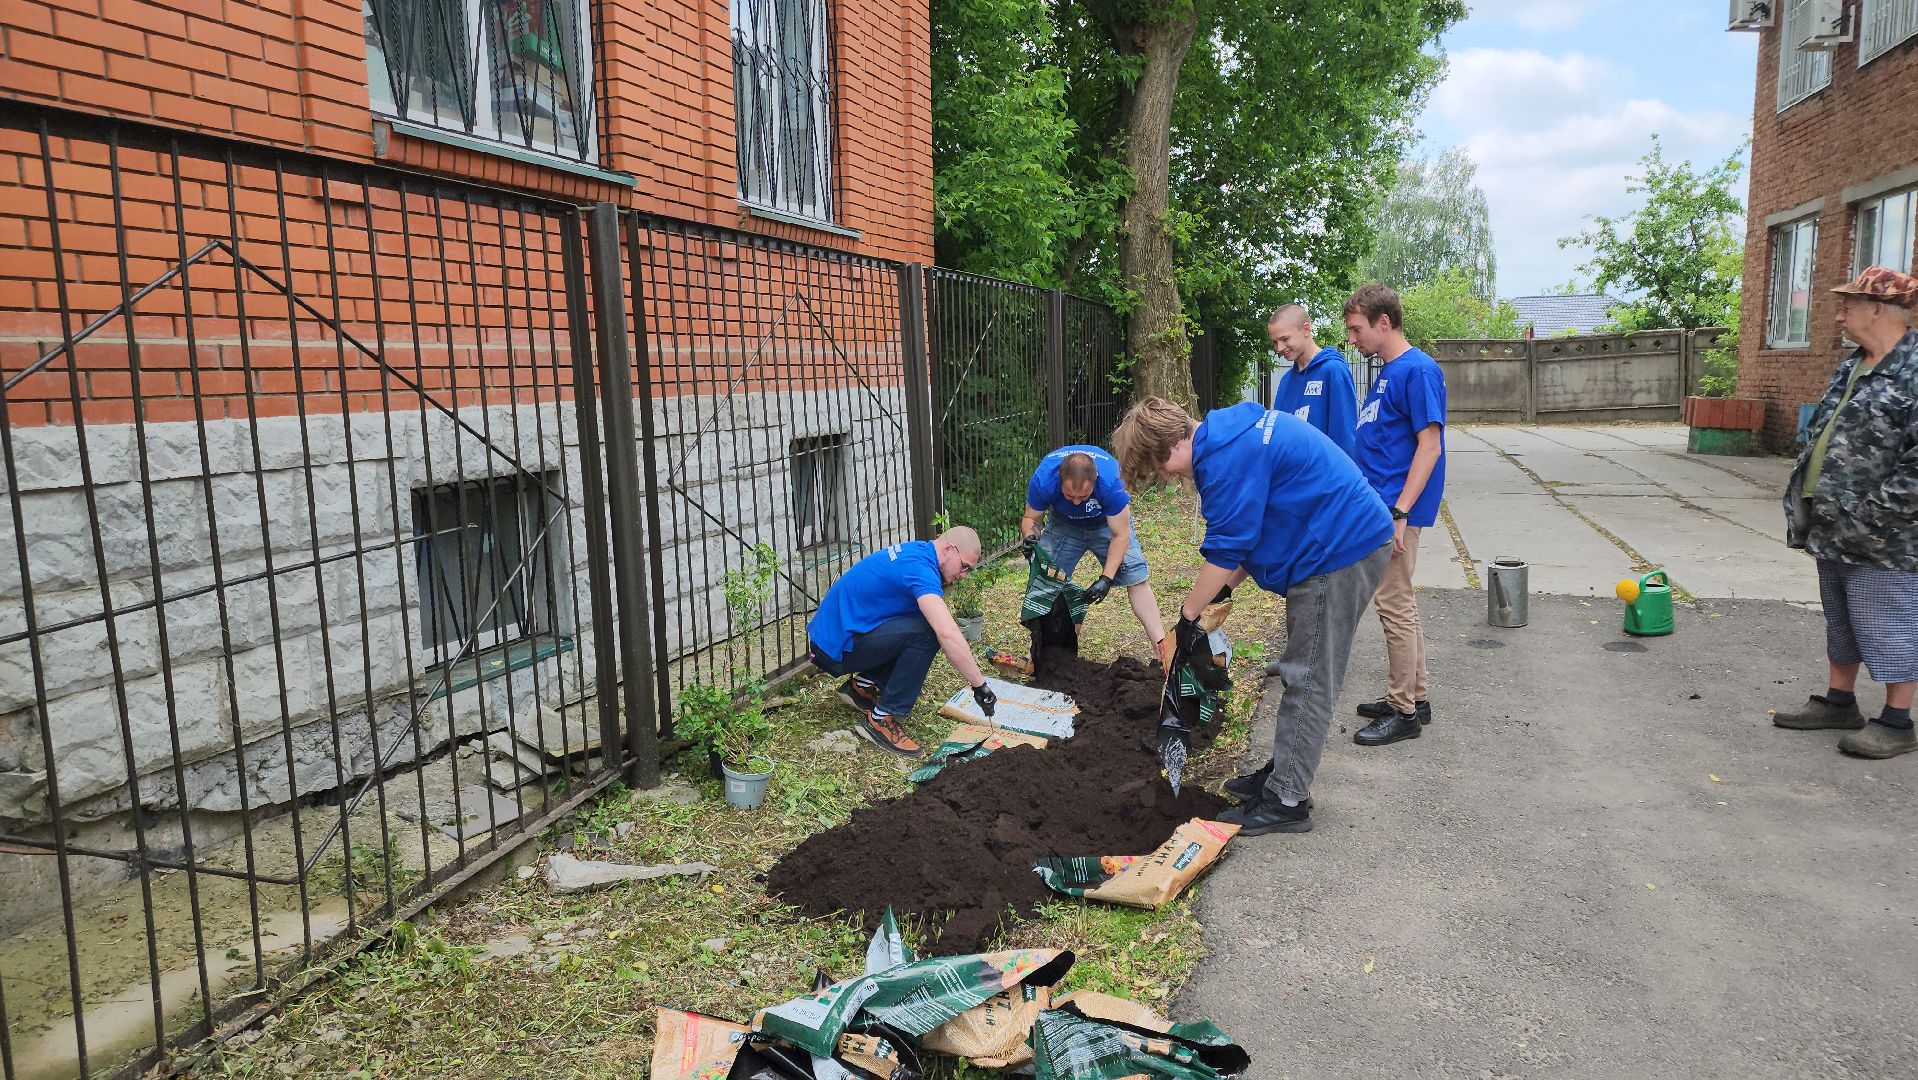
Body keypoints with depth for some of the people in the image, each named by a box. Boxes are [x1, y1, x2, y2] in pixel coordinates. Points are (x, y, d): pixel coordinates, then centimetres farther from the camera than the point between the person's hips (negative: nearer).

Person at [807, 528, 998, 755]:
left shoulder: (916, 550, 9)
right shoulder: (919, 567, -21)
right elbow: (947, 633, -33)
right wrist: (980, 686, -27)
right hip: (836, 649, -10)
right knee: (927, 632, -23)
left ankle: (862, 685, 14)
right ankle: (881, 719, -14)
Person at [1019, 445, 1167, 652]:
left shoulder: (1111, 482, -39)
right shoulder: (1043, 480, -35)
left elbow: (1120, 535, -27)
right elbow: (1031, 518, -15)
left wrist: (1106, 578, -33)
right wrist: (1029, 536, -37)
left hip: (1108, 522, -1)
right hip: (1063, 524, 2)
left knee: (1136, 578, -13)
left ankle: (1161, 646, -10)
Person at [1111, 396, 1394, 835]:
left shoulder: (1225, 458, -22)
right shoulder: (1232, 432, 11)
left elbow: (1226, 550, -19)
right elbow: (1256, 527, 17)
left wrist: (1188, 617, -9)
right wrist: (1225, 589, 11)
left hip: (1340, 553, -10)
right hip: (1353, 540, 10)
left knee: (1308, 680, -4)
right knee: (1303, 674, 17)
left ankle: (1287, 801, 4)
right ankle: (1284, 772, 28)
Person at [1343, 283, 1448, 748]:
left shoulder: (1418, 370, -14)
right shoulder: (1387, 372, 15)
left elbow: (1429, 445, -19)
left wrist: (1399, 511, -23)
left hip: (1396, 508, -9)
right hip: (1378, 505, 10)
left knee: (1394, 605, -4)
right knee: (1398, 603, 15)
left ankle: (1404, 712, 6)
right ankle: (1414, 697, 26)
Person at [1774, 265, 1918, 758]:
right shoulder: (1851, 368, 13)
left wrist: (1877, 513, -20)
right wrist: (1805, 499, 13)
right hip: (1836, 526, 9)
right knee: (1840, 618, 18)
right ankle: (1839, 702, 31)